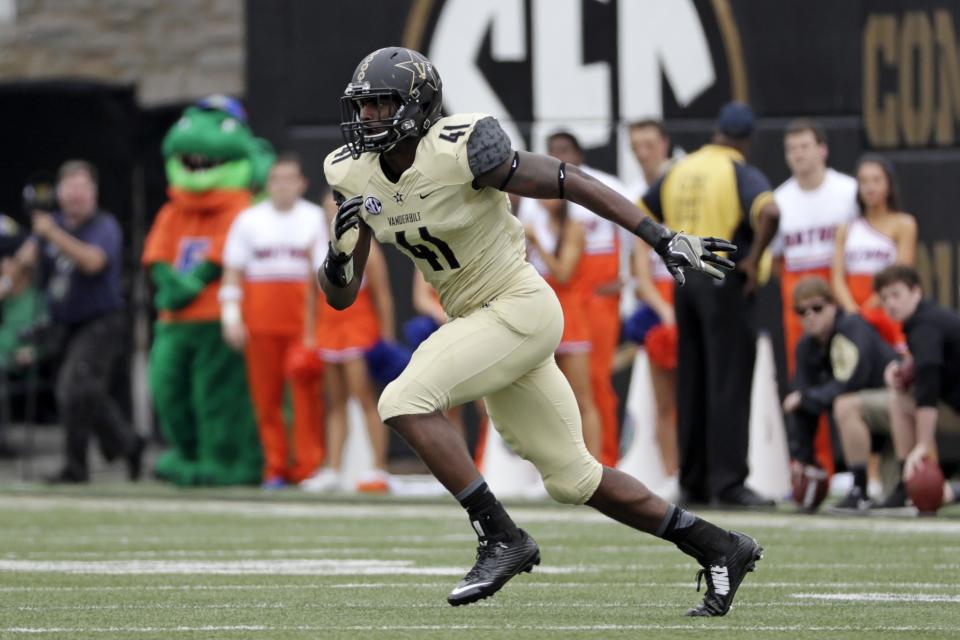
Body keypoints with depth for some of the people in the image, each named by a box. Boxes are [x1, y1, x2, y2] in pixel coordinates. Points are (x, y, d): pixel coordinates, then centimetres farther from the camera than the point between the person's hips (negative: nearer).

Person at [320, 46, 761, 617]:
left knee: (405, 402, -22)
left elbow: (572, 183, -15)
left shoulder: (460, 152, -20)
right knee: (571, 477, 12)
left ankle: (502, 538, -14)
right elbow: (341, 295, 5)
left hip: (520, 307, -8)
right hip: (478, 321, 8)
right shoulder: (356, 176, 0)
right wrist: (339, 249, -18)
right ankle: (720, 549, 23)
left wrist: (663, 239, -17)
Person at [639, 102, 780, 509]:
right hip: (724, 281, -6)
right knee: (729, 384, -5)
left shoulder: (680, 170, 11)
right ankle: (728, 483, -8)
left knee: (691, 384, 11)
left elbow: (640, 213, 20)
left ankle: (693, 482, 13)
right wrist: (753, 259, -16)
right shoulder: (740, 173, -9)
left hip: (684, 278, 6)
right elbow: (769, 212, -27)